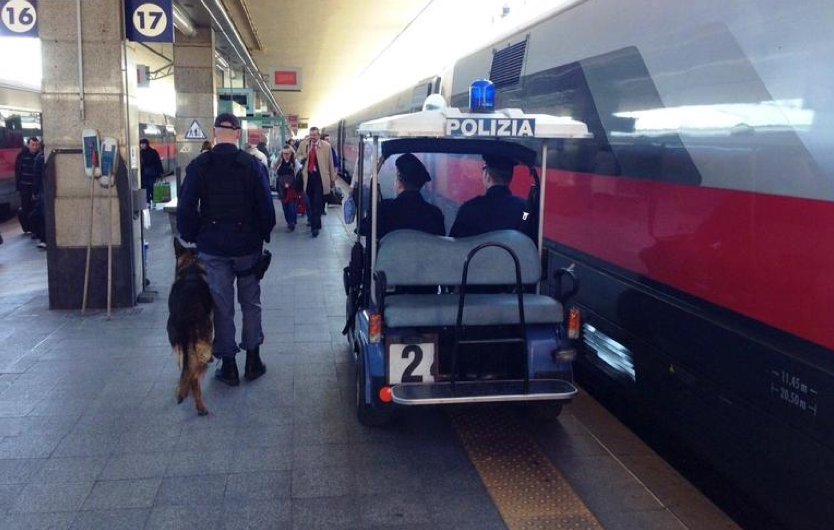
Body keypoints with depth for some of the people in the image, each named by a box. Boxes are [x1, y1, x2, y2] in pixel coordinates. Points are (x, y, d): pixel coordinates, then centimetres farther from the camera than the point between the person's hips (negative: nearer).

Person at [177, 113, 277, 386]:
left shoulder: (198, 165, -5)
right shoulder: (253, 164, -6)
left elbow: (186, 208, -6)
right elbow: (266, 206, -6)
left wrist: (191, 237, 8)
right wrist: (264, 235, 8)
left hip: (212, 246, 0)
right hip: (247, 245, 0)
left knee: (221, 305, 7)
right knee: (251, 302, 14)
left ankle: (228, 366, 13)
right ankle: (253, 360, 18)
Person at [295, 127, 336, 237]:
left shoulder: (326, 146, -2)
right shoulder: (303, 144, 6)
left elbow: (330, 162, 2)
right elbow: (296, 157, 15)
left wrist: (332, 178, 6)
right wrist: (303, 157, -8)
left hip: (320, 177, -3)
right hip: (308, 176, 3)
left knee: (317, 202, -7)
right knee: (310, 202, 12)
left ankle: (315, 226, -6)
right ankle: (312, 220, 30)